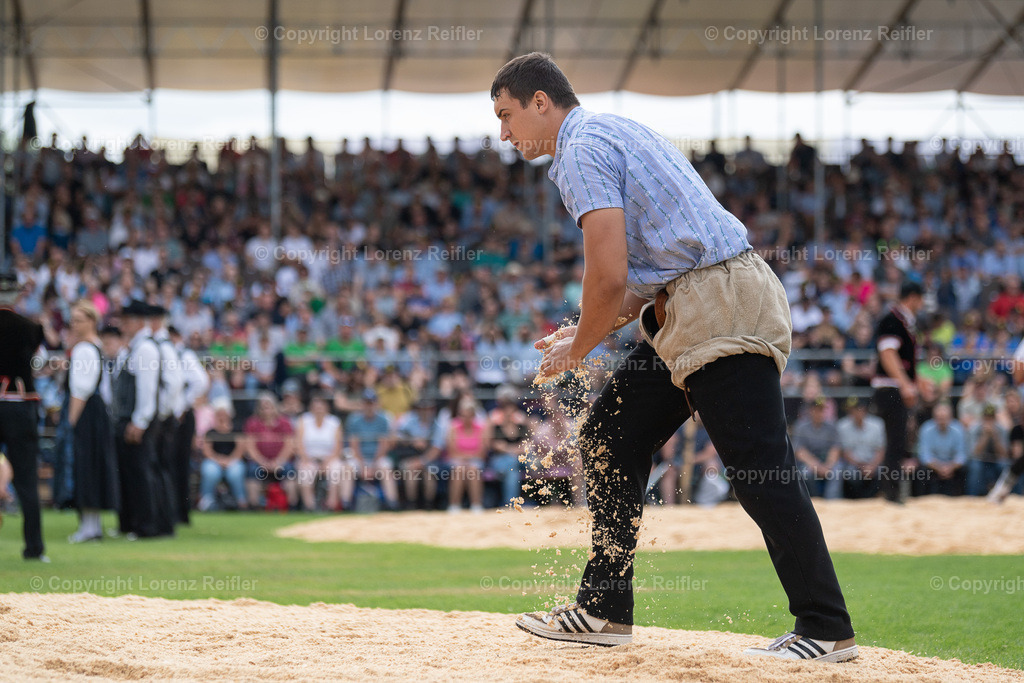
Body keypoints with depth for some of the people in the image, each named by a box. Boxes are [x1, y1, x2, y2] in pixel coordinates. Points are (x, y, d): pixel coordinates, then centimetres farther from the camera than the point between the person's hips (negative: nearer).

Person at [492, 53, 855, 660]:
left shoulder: (582, 149, -9)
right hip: (690, 313, 11)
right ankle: (604, 611, 16)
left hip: (722, 307, -11)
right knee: (610, 437, 12)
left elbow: (609, 275, -18)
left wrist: (578, 350, -2)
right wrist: (588, 332, 16)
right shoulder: (615, 133, 23)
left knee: (762, 470, -10)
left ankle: (828, 630, -6)